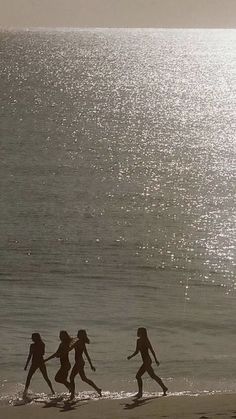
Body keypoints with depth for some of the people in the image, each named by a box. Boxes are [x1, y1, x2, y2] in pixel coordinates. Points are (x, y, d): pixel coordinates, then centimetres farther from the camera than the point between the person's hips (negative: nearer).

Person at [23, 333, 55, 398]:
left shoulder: (32, 345, -14)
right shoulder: (42, 345, 0)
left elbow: (30, 356, -13)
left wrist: (26, 365, -8)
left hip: (34, 363, -4)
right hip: (41, 362, 4)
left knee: (28, 377, 4)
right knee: (46, 378, 17)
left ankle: (25, 392, -10)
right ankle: (52, 391, 16)